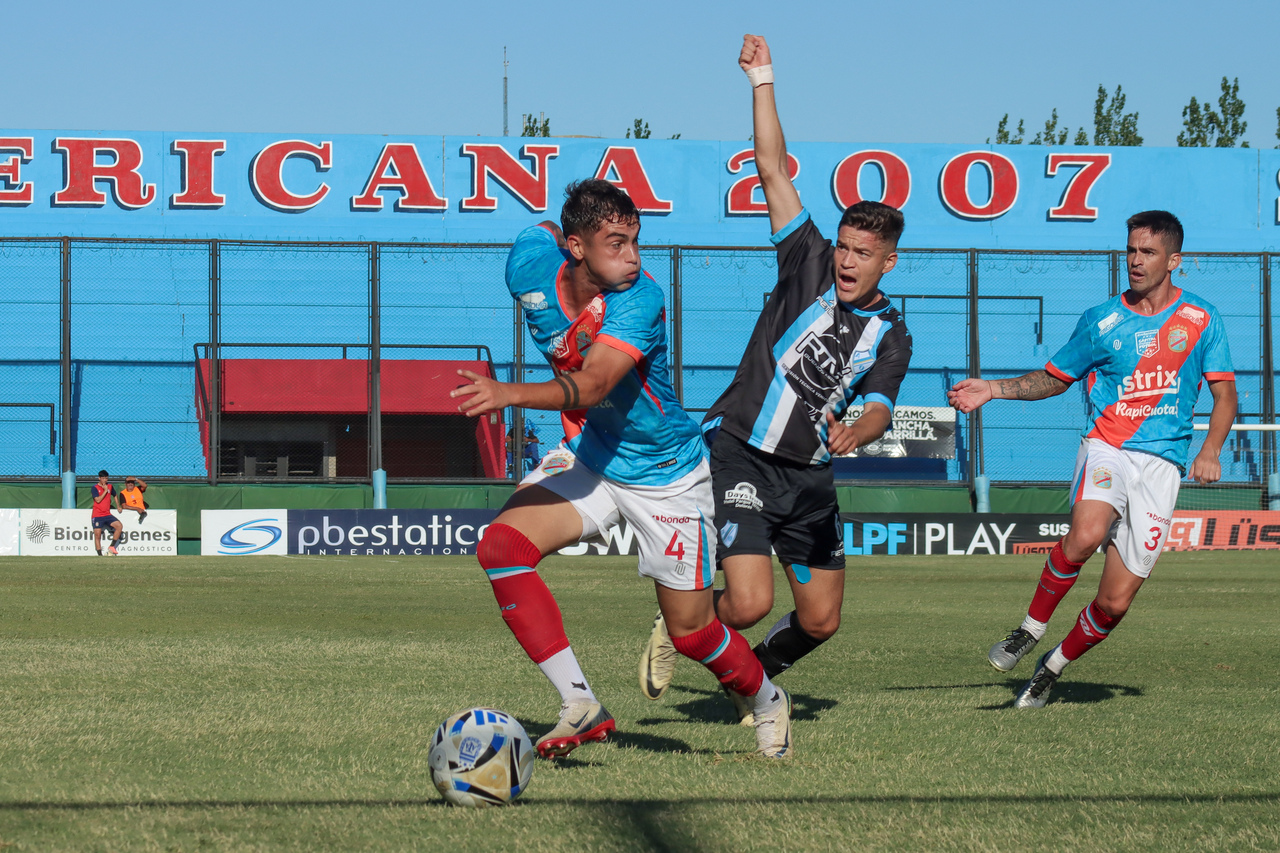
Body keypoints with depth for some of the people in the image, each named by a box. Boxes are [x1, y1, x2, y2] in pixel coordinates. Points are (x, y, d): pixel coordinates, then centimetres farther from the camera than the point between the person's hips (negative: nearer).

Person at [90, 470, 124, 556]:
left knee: (119, 526, -14)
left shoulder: (110, 486, 9)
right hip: (97, 516, -4)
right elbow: (98, 500, -19)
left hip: (107, 514, 4)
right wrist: (105, 491, -15)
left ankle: (111, 547, -6)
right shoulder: (95, 488, -6)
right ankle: (99, 554, -2)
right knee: (97, 535, -7)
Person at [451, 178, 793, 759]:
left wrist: (510, 395, -59)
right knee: (502, 546, -22)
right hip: (587, 457, 5)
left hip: (665, 476, -4)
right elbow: (544, 231, 11)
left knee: (691, 632, 4)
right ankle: (581, 705, -19)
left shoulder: (640, 299, -31)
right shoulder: (532, 264, -16)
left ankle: (767, 703, 37)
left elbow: (593, 385, -44)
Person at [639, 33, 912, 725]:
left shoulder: (890, 336, 5)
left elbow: (878, 409, -10)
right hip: (739, 453, -4)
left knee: (820, 621, 6)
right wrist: (762, 82, -10)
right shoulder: (809, 266, -2)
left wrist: (851, 432, -33)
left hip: (809, 477, 4)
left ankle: (755, 677, 37)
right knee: (750, 603, -18)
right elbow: (773, 170, -5)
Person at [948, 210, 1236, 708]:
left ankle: (1054, 667, 22)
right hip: (1107, 448, 0)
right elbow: (1054, 378, 20)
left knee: (1114, 603, -4)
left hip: (1163, 462, 1)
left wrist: (1210, 450, -6)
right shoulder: (1101, 322, 8)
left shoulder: (1202, 321, 7)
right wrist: (992, 390, 6)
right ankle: (1031, 629, -13)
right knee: (1086, 534, -34)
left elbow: (1224, 394, 11)